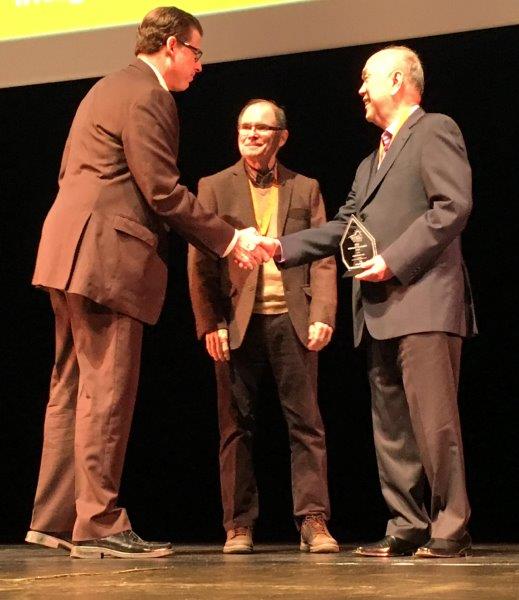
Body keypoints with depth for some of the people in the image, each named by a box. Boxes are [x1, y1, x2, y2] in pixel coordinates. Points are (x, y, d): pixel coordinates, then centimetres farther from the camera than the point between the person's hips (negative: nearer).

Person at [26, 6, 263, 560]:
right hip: (104, 257, -10)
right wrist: (228, 240, -8)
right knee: (106, 390, -8)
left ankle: (54, 519, 15)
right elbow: (162, 192, -14)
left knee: (73, 387, 11)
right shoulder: (146, 96, -9)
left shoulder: (110, 89, 23)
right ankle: (98, 525, -6)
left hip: (72, 255, 10)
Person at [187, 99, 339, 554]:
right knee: (236, 426, 1)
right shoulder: (214, 188, 11)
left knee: (306, 422, -3)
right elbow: (199, 261, 4)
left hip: (291, 319, 1)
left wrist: (322, 315, -7)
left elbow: (323, 258, 8)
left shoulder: (305, 189, 14)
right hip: (236, 322, 0)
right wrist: (209, 323, -7)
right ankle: (239, 525, 6)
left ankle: (314, 521, -1)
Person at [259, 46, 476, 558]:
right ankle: (408, 525, 11)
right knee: (390, 424, 7)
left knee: (433, 418, -11)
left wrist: (394, 260, -16)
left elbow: (454, 205, -12)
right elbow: (344, 226, 23)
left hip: (424, 299, -9)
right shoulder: (371, 164, 27)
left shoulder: (434, 131, 0)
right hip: (380, 310, 9)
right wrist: (284, 247, 11)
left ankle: (451, 528, -6)